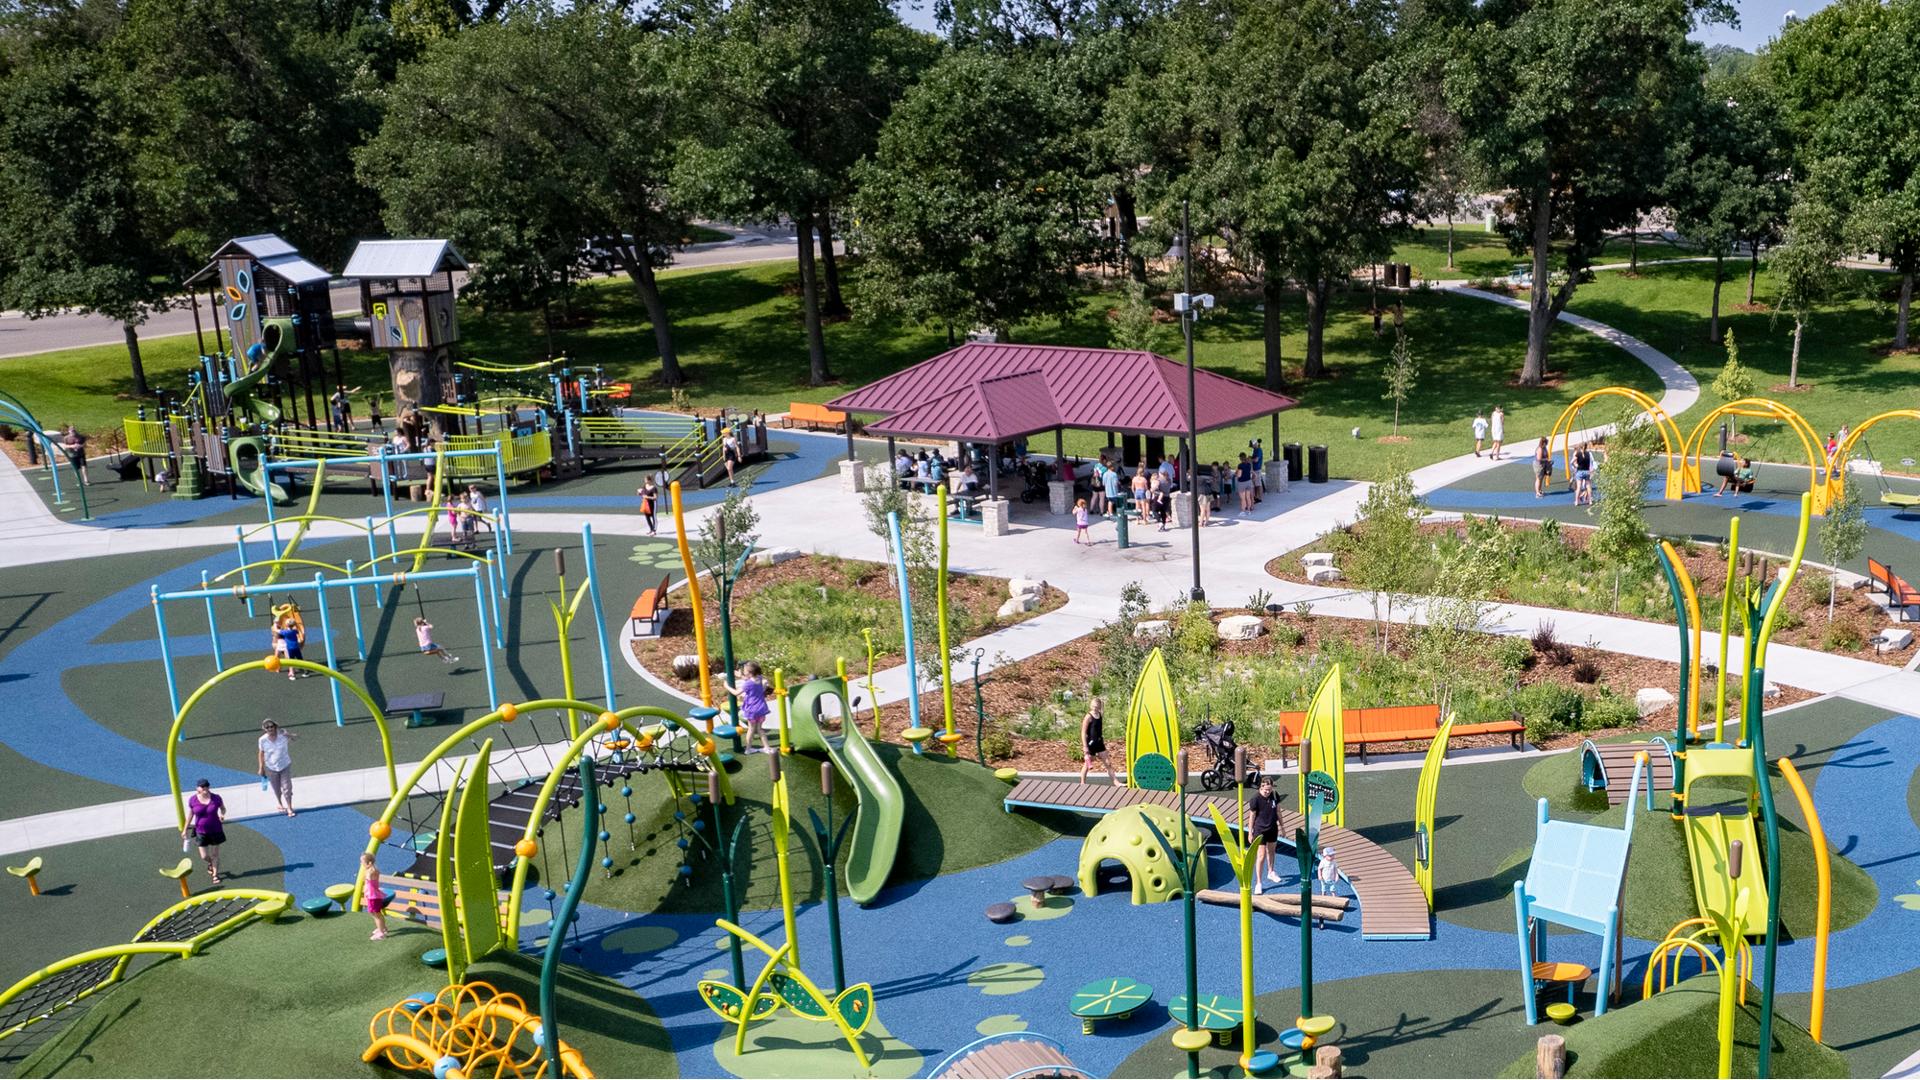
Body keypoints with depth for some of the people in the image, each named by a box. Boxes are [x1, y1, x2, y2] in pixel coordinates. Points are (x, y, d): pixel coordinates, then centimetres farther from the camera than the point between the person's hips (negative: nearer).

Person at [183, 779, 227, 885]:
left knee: (215, 854, 9)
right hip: (201, 832, 1)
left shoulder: (216, 798, -13)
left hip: (215, 830, -1)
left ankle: (215, 874, 29)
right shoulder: (192, 800, -11)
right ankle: (210, 863, 40)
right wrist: (185, 829, 10)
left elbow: (223, 808, 5)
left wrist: (222, 814, -18)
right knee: (204, 856, 4)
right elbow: (190, 814, 3)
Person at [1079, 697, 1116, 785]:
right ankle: (1082, 783, 19)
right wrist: (1085, 747, -19)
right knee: (1087, 764, 6)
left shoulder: (1100, 715, 4)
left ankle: (1116, 783, 7)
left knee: (1108, 763, 5)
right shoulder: (1088, 717, -15)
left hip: (1099, 742, 6)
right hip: (1091, 743, -6)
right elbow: (1083, 733, -15)